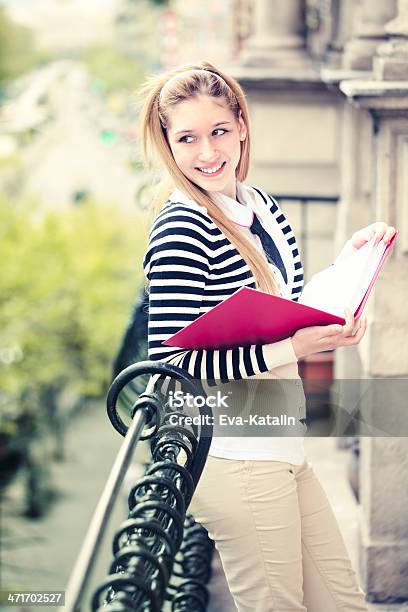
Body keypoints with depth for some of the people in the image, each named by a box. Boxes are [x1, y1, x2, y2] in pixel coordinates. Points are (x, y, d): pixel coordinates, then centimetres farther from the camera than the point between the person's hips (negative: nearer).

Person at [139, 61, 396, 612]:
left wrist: (345, 264, 7)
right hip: (234, 459, -8)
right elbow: (171, 364, -22)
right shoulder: (181, 230, -17)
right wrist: (290, 348, -24)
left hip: (283, 452, 9)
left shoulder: (261, 205, 9)